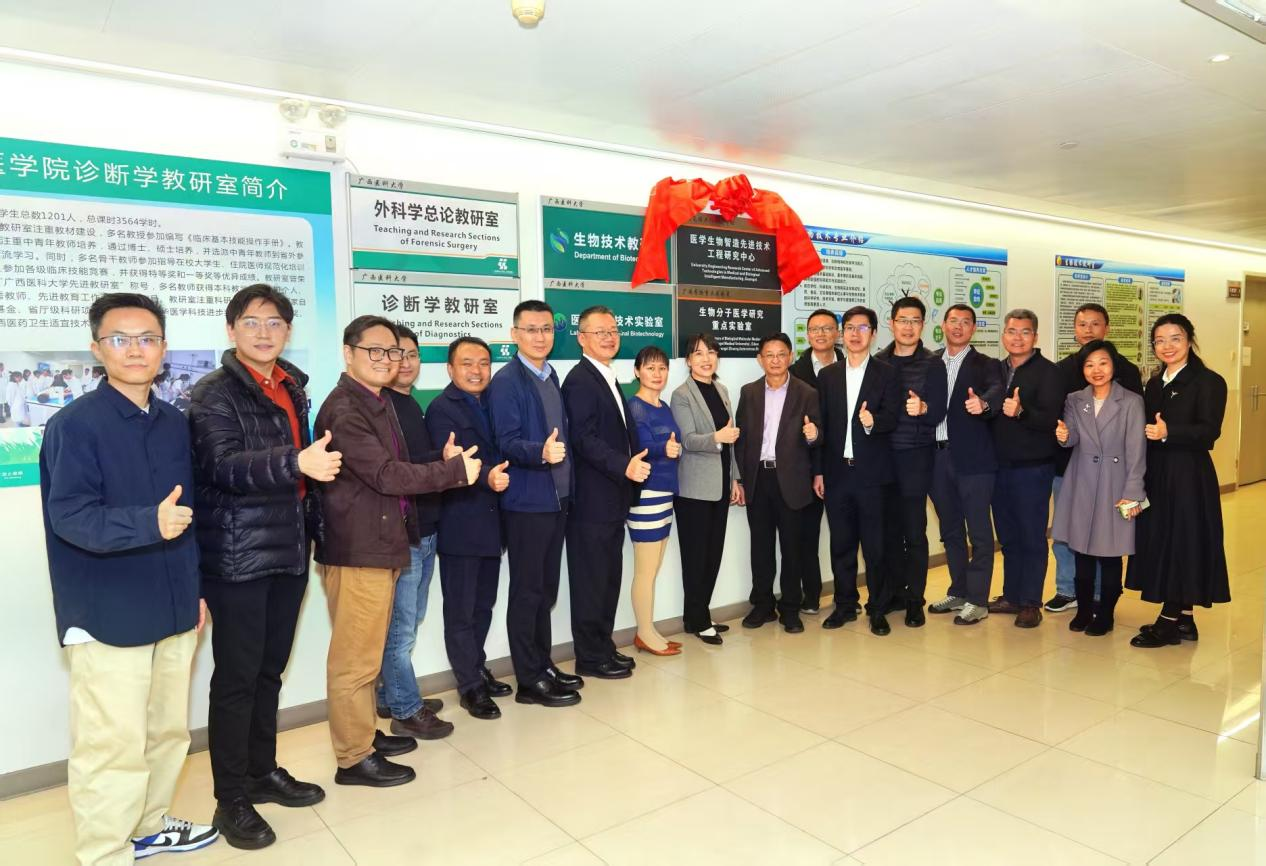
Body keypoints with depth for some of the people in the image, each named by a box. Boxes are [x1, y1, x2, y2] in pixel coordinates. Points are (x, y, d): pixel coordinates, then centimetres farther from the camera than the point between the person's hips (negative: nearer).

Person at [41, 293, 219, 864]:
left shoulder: (175, 424, 9)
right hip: (108, 616, -6)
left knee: (169, 731, 17)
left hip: (173, 610, 7)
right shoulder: (74, 424, -10)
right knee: (113, 746, -3)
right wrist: (149, 523, -35)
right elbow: (69, 515, -19)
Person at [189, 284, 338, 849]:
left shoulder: (292, 389, 13)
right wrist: (298, 462, -38)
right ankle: (231, 799, 14)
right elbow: (224, 466, -24)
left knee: (269, 670, 16)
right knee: (236, 676, 1)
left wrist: (316, 524, 18)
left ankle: (263, 771, 31)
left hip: (288, 551, 7)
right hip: (237, 556, -6)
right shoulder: (214, 394, -8)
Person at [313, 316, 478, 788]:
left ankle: (365, 734, 33)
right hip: (357, 549, -10)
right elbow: (386, 475, -22)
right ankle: (353, 757, 13)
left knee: (368, 652, 20)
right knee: (355, 658, 1)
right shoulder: (344, 410, -17)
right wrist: (456, 469, -15)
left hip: (380, 544, 10)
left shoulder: (380, 404, 15)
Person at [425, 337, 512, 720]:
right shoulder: (442, 408, -10)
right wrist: (487, 477, -37)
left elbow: (497, 455, 13)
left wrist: (499, 476, -7)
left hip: (489, 523, 7)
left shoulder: (490, 405, 12)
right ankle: (470, 686, 15)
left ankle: (478, 670, 33)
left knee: (483, 605, 18)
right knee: (460, 610, 4)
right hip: (459, 526, -7)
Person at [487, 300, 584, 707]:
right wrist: (541, 452, -36)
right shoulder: (506, 380, -11)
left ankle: (544, 665, 28)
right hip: (526, 502, -8)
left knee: (546, 589, 16)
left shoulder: (551, 376, 13)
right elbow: (506, 442, -18)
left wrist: (567, 481, 13)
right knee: (527, 592, 1)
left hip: (557, 499, 8)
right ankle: (529, 681, 11)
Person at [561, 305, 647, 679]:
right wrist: (624, 466, -30)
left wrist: (632, 465, 15)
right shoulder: (580, 380, -13)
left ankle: (603, 647, 28)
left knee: (609, 577, 16)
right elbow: (584, 439, -22)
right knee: (591, 580, 1)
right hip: (591, 500, -9)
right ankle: (590, 658, 13)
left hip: (613, 498, 9)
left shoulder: (608, 378, 17)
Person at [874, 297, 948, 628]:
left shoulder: (932, 364, -1)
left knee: (914, 531, 0)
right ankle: (895, 592, 22)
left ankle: (915, 600, 12)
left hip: (915, 457, -3)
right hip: (881, 455, 3)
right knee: (888, 529, 8)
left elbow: (939, 414, -6)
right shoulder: (878, 361, 7)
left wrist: (923, 408, -26)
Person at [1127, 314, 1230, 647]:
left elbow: (1209, 431, -18)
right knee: (1161, 542, 9)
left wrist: (1168, 432, -31)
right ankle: (1183, 620, 20)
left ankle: (1170, 620, 7)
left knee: (1182, 541, -2)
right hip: (1155, 475, 7)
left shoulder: (1208, 382, -7)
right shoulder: (1154, 384, 13)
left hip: (1188, 476, -7)